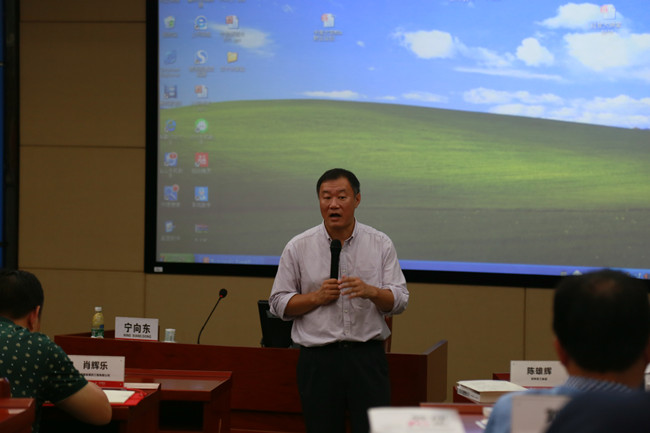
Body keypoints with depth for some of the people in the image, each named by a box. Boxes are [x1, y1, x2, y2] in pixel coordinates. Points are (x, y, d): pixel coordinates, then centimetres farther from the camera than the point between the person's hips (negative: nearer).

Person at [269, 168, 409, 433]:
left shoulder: (381, 244, 5)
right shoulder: (298, 247, 4)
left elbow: (399, 300, 2)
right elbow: (279, 304, 5)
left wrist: (371, 291, -17)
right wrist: (317, 297, -10)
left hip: (367, 356, 0)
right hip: (318, 359, 0)